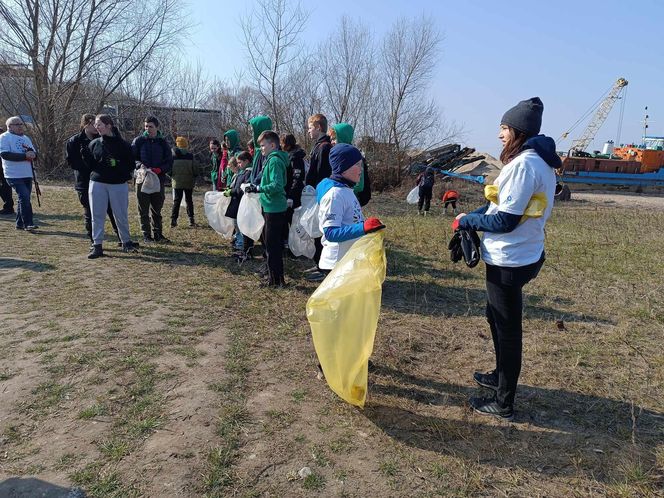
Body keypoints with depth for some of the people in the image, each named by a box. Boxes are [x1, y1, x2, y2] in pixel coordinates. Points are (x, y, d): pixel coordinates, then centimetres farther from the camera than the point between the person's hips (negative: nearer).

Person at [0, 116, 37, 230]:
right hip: (14, 175, -7)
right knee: (24, 197, -16)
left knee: (24, 199, 10)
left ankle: (19, 224, 19)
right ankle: (28, 224, -11)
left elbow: (34, 154, 15)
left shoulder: (26, 138, 18)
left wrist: (32, 154, -10)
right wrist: (25, 156, -21)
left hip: (27, 174, 7)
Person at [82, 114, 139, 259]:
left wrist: (118, 165, -14)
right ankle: (97, 245, 6)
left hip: (118, 184, -2)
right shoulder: (94, 144, 9)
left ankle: (126, 242, 19)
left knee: (121, 216, 4)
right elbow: (89, 164, 10)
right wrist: (84, 153, -8)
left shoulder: (122, 144, 1)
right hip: (97, 183, 2)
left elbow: (131, 164, 3)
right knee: (97, 216, 1)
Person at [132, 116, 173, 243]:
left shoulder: (162, 142, 7)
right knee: (144, 210, 2)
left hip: (158, 179, 1)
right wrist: (140, 165, -18)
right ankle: (146, 235, 10)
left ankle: (158, 234, 16)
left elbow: (169, 162, 5)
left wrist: (159, 169, -13)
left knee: (157, 209, 9)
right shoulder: (139, 141, 4)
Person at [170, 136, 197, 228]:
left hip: (177, 182, 1)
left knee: (176, 201, 6)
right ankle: (191, 219, 9)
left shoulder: (173, 155, -2)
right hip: (188, 182, -1)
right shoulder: (190, 155, -7)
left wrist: (172, 177, 14)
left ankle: (173, 220, -1)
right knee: (189, 200, 10)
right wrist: (194, 179, 9)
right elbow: (194, 169, -4)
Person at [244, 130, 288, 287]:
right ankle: (273, 276, 28)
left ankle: (276, 279, 4)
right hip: (271, 207, 10)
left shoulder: (274, 161, -15)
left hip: (274, 208, -10)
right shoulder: (271, 159, 15)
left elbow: (277, 185, -26)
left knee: (273, 245, -4)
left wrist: (258, 188, -21)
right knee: (270, 243, 17)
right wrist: (257, 187, 13)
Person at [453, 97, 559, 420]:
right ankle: (501, 375, 44)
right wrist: (472, 215, 4)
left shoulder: (523, 164, -21)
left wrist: (466, 221, -9)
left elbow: (505, 220, -23)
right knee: (496, 316, 24)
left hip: (509, 261, -10)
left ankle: (504, 403, 19)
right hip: (523, 255, 10)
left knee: (507, 329, 3)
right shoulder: (540, 161, 10)